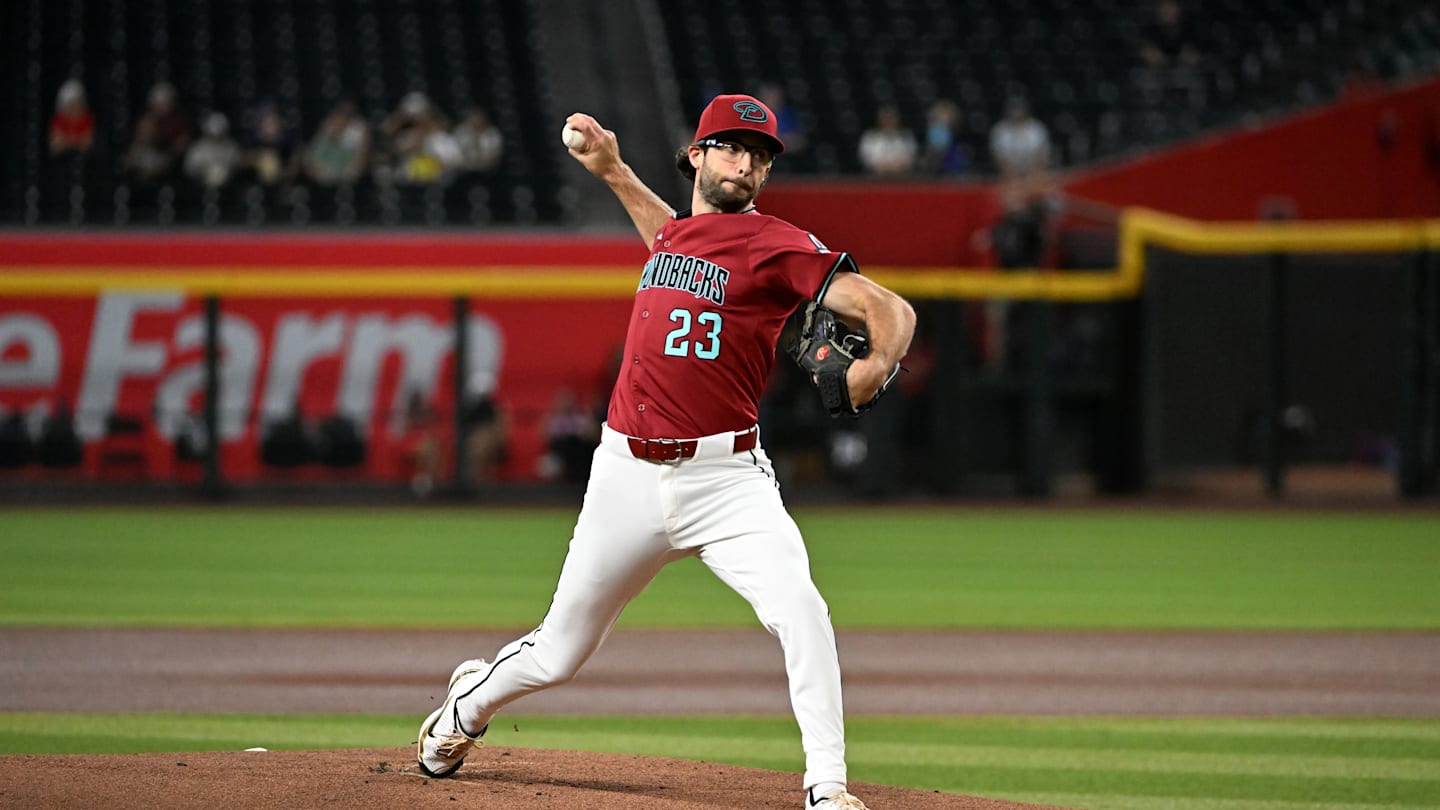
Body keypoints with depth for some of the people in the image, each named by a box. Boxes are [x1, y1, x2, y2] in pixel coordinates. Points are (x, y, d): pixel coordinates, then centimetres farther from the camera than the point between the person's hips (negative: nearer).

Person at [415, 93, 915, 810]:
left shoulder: (778, 246, -6)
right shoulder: (676, 232, 13)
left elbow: (890, 308, -16)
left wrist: (878, 365, -37)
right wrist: (613, 172, 34)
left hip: (724, 476, -4)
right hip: (628, 476, 4)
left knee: (800, 610, -27)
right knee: (559, 653, 13)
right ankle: (471, 704, 44)